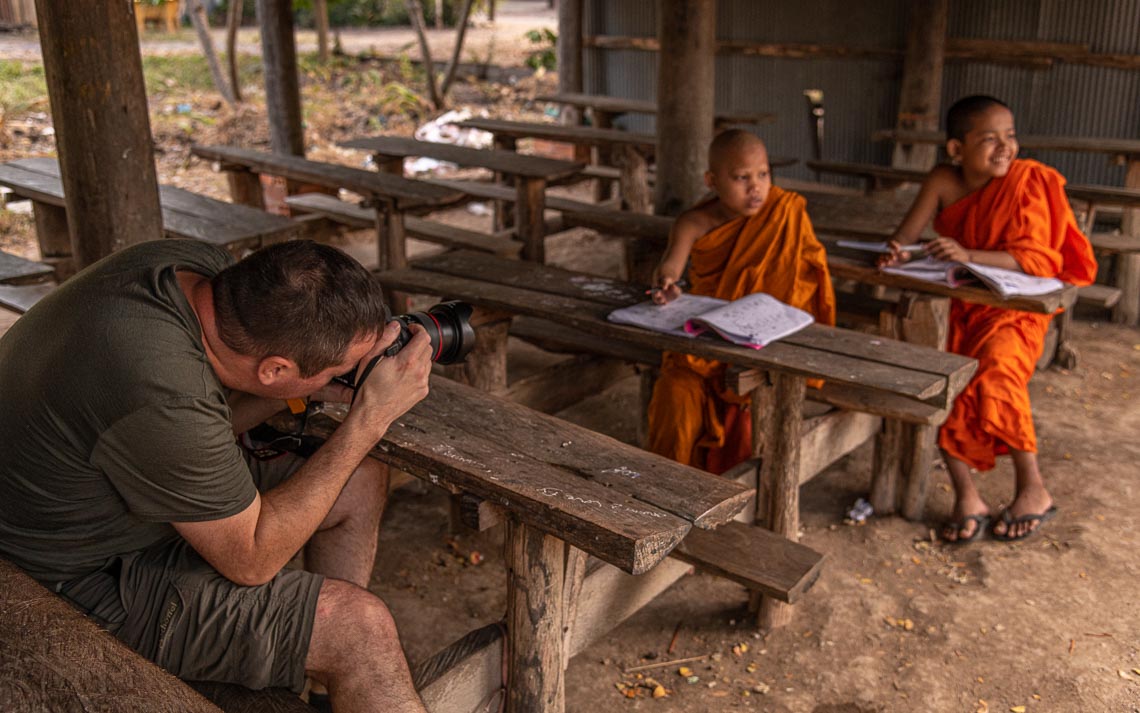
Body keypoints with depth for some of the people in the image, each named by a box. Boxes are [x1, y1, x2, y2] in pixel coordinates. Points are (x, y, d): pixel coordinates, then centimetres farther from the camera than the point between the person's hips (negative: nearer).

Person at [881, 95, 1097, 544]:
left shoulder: (1029, 183, -12)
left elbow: (1035, 261, -21)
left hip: (1013, 306, -4)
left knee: (994, 375, -28)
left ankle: (1033, 491, -9)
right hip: (956, 303, 4)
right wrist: (896, 253, -31)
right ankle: (966, 498, -7)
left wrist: (969, 255, -35)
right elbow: (905, 237, -6)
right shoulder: (944, 182, -3)